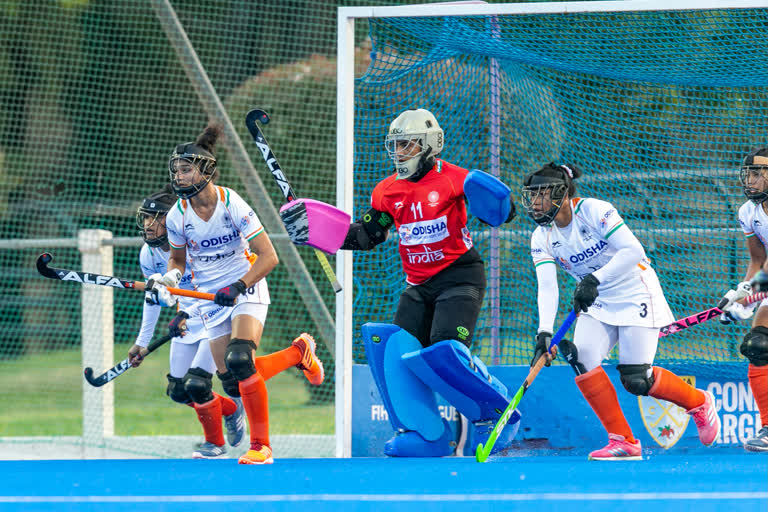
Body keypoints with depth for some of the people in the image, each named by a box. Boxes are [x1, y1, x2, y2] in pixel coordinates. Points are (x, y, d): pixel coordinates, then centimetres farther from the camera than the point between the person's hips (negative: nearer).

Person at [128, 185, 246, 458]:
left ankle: (215, 443, 8)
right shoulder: (149, 254, -6)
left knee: (195, 384, -16)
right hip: (187, 318, 7)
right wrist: (142, 342, 14)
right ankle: (231, 408, 31)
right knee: (177, 391, 3)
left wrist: (186, 314, -42)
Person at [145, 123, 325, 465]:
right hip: (211, 301, 5)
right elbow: (178, 259, 14)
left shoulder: (232, 205, -16)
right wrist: (169, 278, -8)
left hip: (246, 289, -5)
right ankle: (298, 353, 23)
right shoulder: (177, 217, -4)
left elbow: (268, 257, -15)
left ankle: (261, 446, -15)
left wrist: (238, 287, -26)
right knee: (232, 382, -4)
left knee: (239, 362, -27)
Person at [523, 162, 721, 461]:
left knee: (636, 381, -11)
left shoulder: (593, 211, -19)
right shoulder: (542, 237, -3)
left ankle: (699, 403, 19)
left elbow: (633, 251, -26)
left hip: (635, 295, -6)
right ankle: (623, 442, -9)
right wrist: (544, 333, -29)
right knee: (581, 358, -18)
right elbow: (547, 287, -14)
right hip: (597, 304, 6)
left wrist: (594, 280, -35)